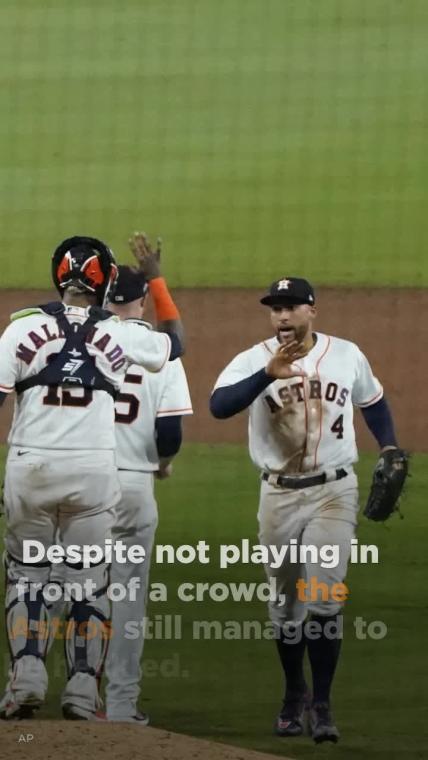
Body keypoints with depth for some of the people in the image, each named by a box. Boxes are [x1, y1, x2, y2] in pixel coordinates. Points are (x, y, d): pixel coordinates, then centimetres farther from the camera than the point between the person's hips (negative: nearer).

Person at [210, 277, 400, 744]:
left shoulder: (347, 356, 2)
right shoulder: (253, 361, -6)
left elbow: (372, 402, 19)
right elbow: (219, 405, -24)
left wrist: (389, 448, 4)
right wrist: (268, 375, -35)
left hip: (334, 493, -1)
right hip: (279, 496, 1)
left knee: (323, 600, -13)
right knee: (285, 604, 10)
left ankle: (322, 704, -7)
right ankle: (294, 695, 29)